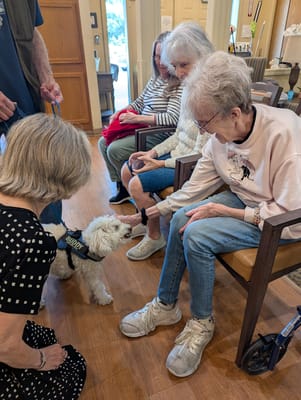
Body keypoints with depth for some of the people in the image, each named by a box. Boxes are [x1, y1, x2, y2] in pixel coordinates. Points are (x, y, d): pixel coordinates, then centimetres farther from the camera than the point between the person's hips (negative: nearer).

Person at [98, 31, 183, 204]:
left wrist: (137, 118, -24)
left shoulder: (180, 84, -16)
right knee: (103, 143, 4)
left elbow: (172, 118, -25)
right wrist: (120, 113, 2)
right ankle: (122, 186, 12)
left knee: (115, 149, -19)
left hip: (160, 135, -9)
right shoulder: (156, 78, 11)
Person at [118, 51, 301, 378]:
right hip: (242, 199, 7)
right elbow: (197, 186, -2)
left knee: (196, 235, -23)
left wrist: (223, 211, -24)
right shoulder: (221, 133, -10)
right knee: (181, 218, -13)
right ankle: (165, 306, 6)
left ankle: (201, 323, 3)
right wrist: (148, 213, -5)